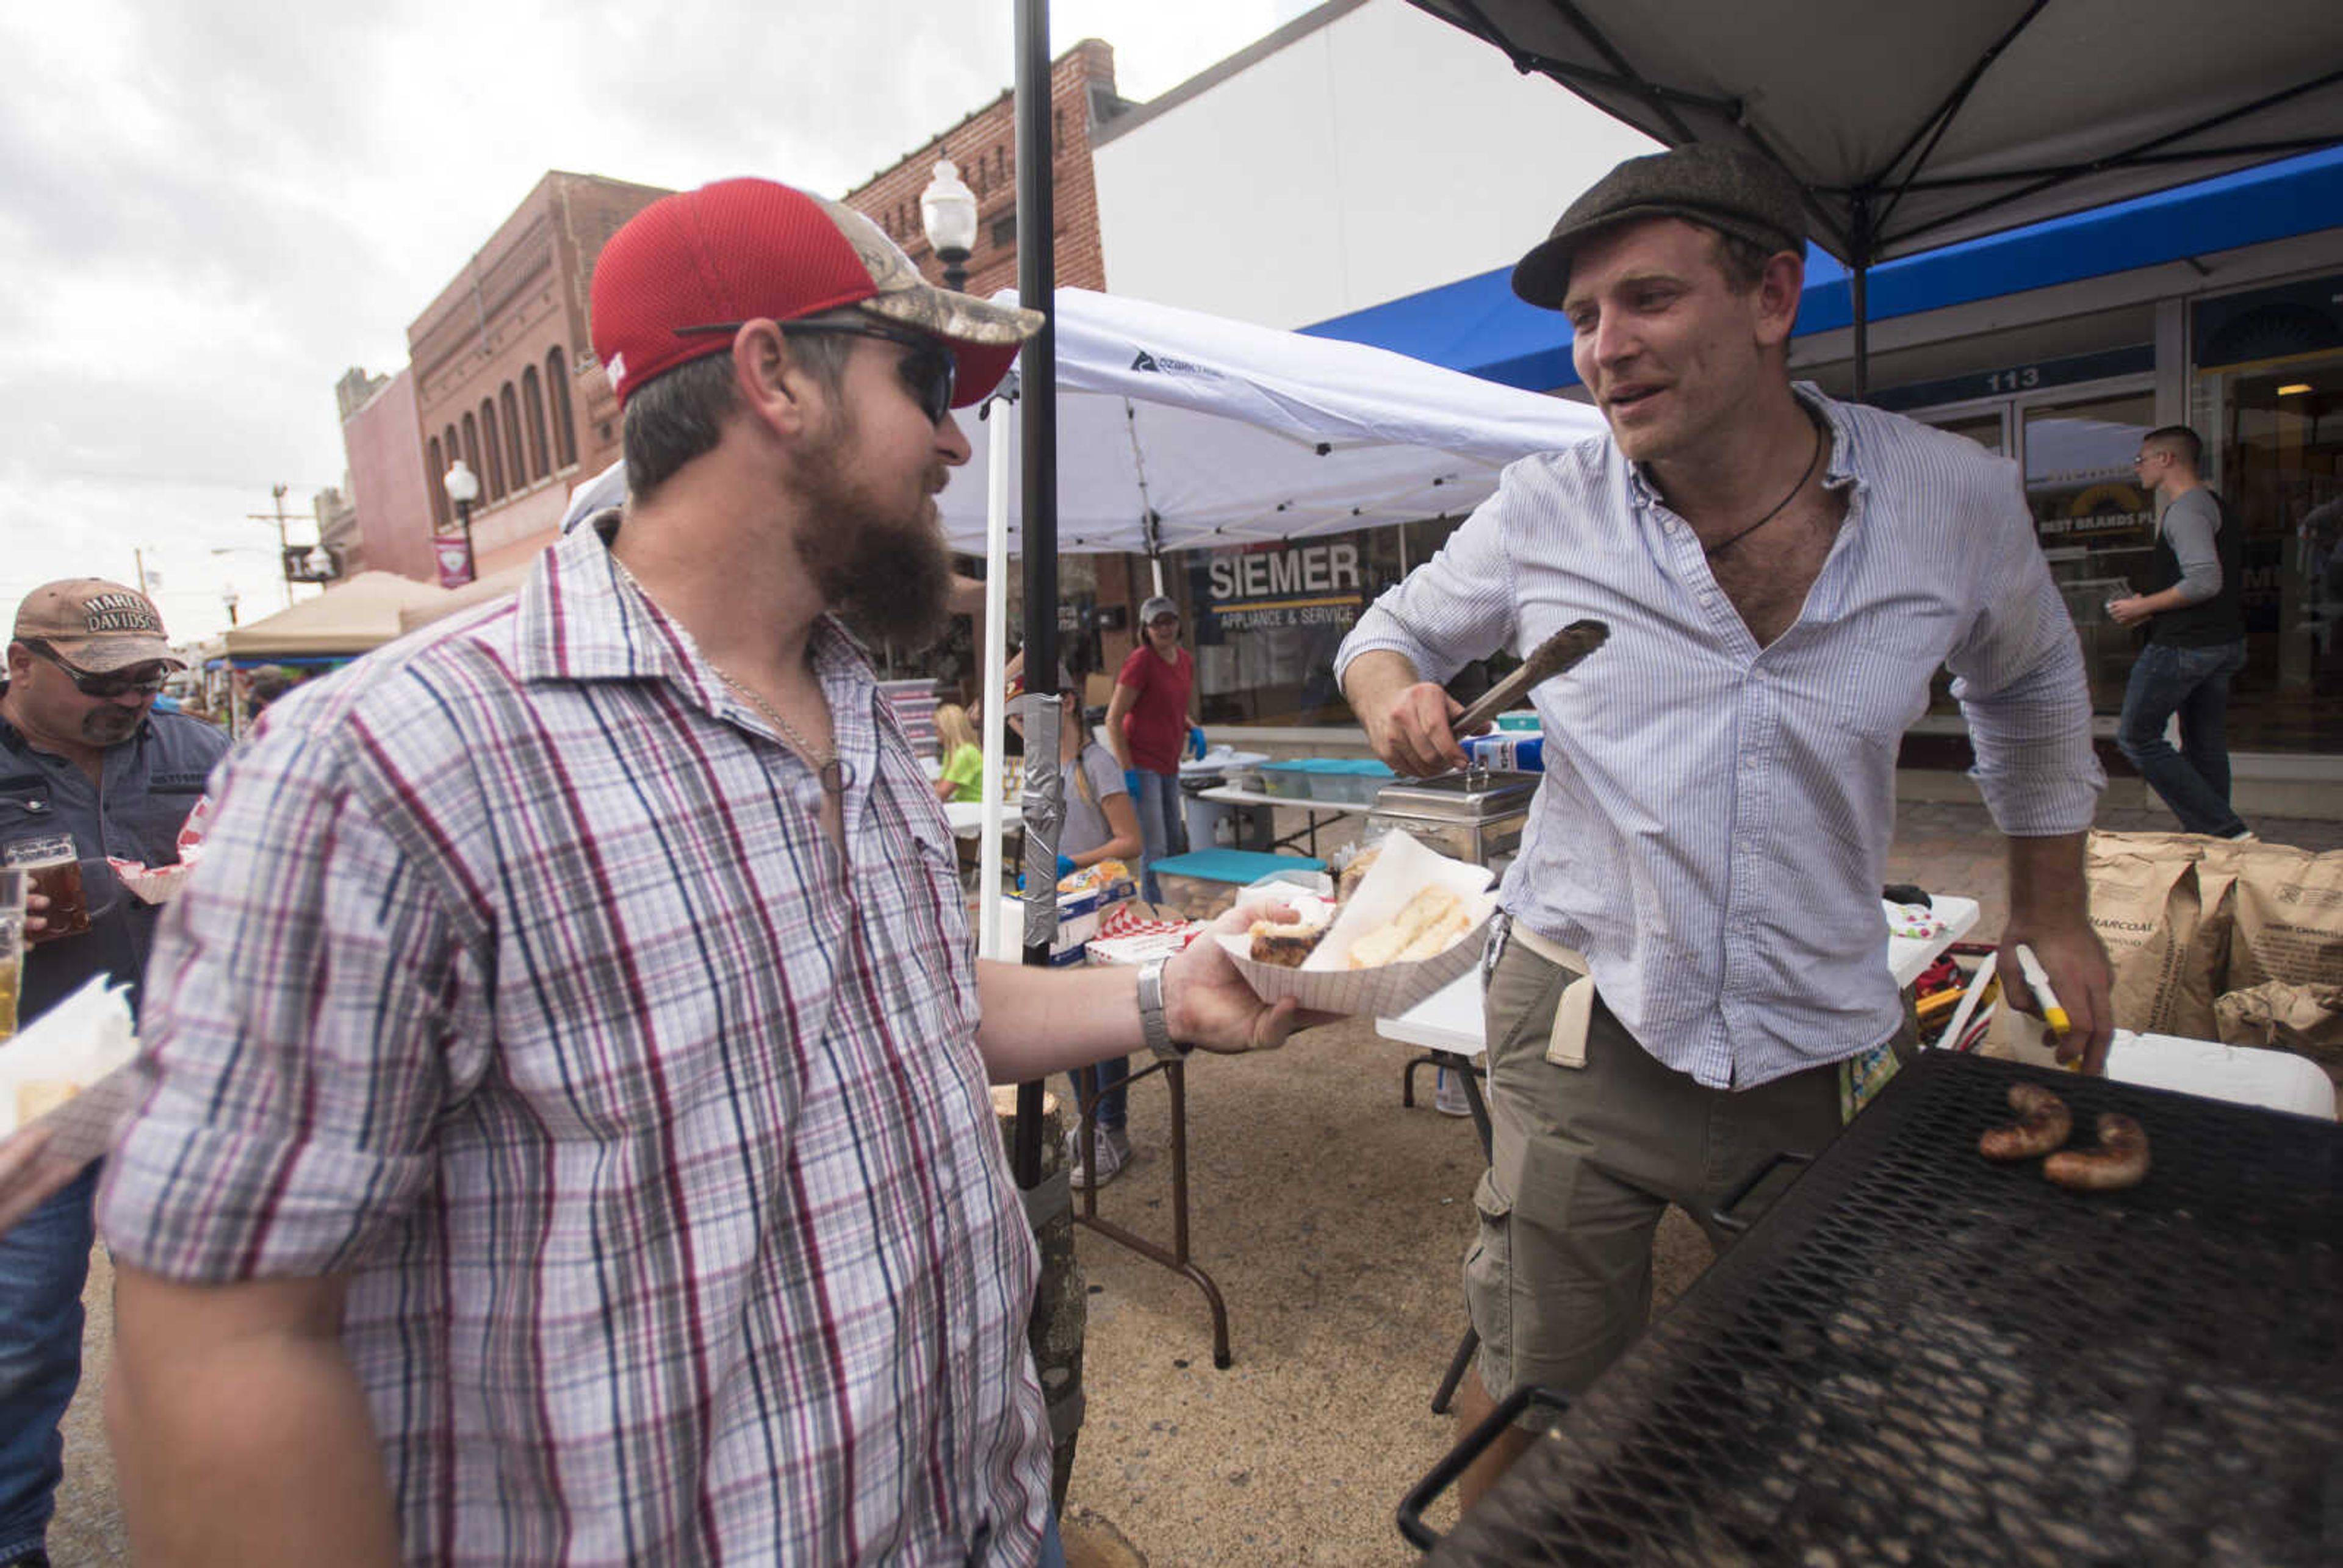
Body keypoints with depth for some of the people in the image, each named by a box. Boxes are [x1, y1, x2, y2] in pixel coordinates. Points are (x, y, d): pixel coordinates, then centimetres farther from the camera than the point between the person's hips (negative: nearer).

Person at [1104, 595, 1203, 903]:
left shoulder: (1185, 659, 8)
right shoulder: (1141, 661, -15)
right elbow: (1113, 719, -16)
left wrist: (1194, 730, 3)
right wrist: (1128, 771, -21)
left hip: (1169, 766, 9)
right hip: (1141, 765, -8)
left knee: (1174, 845, 17)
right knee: (1154, 850, -10)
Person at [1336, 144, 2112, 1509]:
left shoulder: (1957, 499, -4)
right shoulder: (1545, 512, -7)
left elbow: (2033, 683, 16)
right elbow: (1395, 627, 9)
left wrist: (2051, 906, 15)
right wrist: (1395, 696, -14)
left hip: (1828, 1043, 2)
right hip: (1585, 1025, -1)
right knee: (1532, 1392, 9)